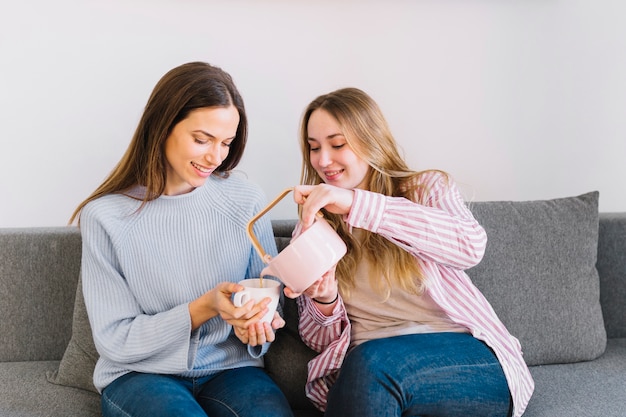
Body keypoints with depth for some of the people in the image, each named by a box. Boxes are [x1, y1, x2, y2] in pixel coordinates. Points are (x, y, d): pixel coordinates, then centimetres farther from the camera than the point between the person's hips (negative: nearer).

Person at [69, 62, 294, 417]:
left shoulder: (247, 200, -3)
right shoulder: (105, 216, -9)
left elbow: (269, 296, 8)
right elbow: (115, 341, -7)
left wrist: (257, 324, -16)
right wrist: (205, 307, -21)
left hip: (231, 368, 2)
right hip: (139, 374, -1)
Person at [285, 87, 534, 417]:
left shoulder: (427, 189, 5)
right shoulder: (311, 230, 13)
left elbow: (470, 244, -19)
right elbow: (319, 340, 12)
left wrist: (356, 203, -26)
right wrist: (324, 302, -13)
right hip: (359, 370, 2)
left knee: (371, 363, -33)